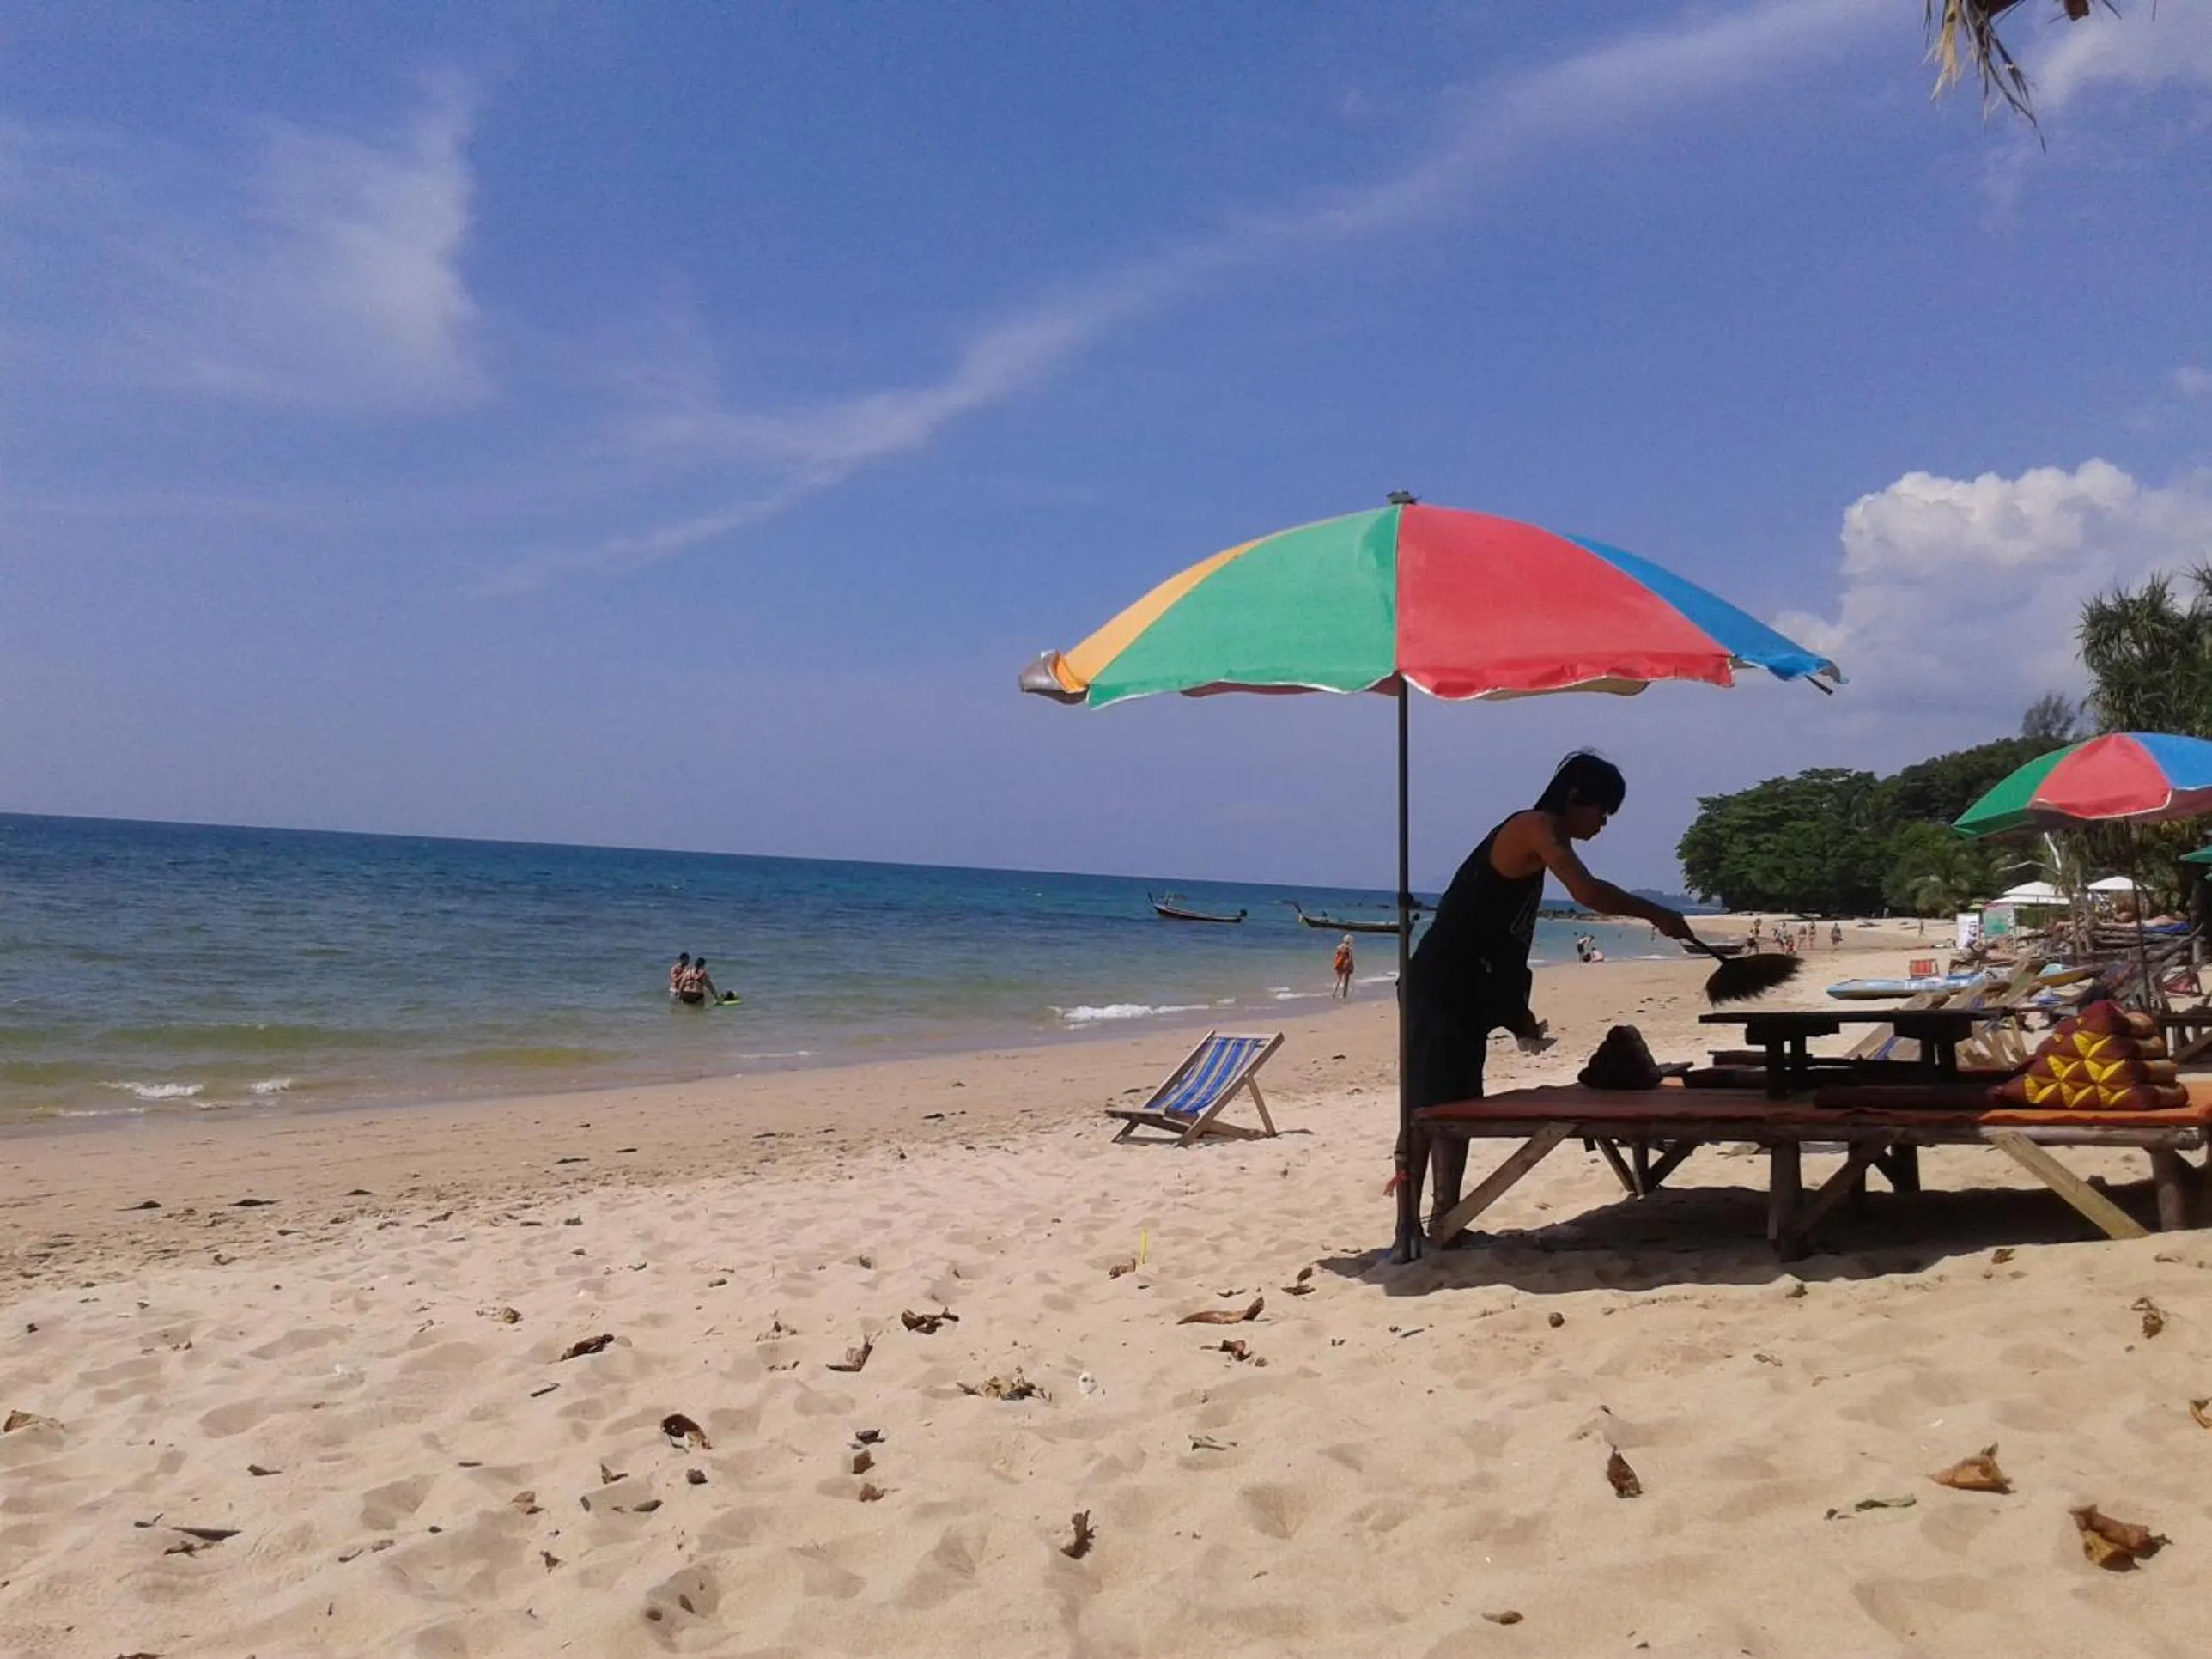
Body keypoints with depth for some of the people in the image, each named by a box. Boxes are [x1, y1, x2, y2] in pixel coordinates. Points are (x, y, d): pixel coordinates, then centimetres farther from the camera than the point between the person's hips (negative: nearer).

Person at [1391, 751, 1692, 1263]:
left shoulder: (1534, 836, 18)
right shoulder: (1538, 828, -10)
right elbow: (1587, 893, -25)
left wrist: (1519, 1017, 20)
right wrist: (1655, 914, -12)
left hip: (1464, 994, 10)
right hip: (1439, 991, -10)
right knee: (1426, 1110, -8)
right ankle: (1407, 1234, -5)